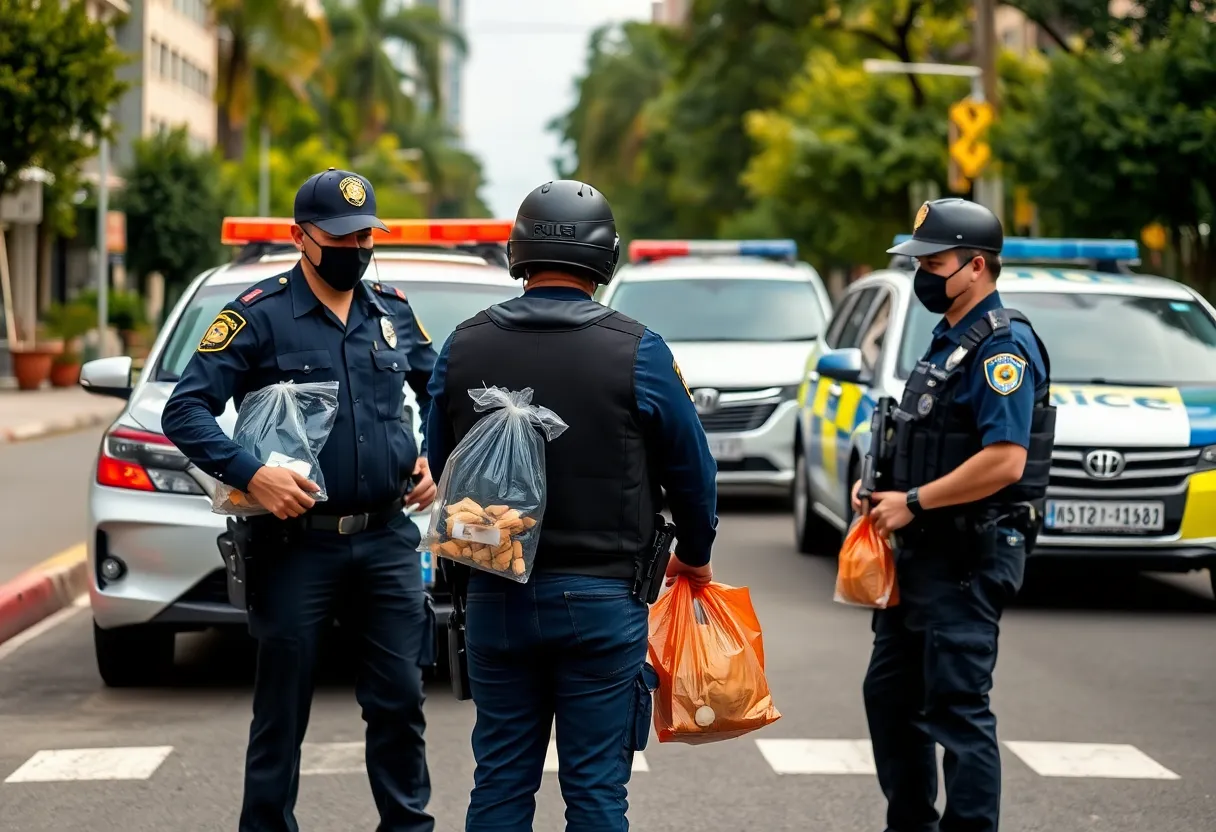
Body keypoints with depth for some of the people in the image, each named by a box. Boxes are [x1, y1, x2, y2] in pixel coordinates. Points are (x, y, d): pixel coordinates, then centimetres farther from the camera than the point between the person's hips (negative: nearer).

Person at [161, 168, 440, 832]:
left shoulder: (392, 311, 9)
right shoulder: (260, 314, -6)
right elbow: (185, 410, -11)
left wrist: (437, 460, 8)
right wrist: (250, 473, -23)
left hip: (387, 540, 4)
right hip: (297, 542, -4)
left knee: (399, 697, 6)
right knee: (282, 708, 5)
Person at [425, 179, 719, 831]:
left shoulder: (465, 347, 0)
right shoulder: (637, 353, -9)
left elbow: (440, 465, 11)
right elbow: (691, 470, 1)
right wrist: (694, 555, 20)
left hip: (495, 599, 3)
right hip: (599, 600, -3)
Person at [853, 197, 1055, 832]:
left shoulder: (1003, 346, -16)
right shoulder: (947, 340, 15)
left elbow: (1004, 461, -25)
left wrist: (914, 502, -19)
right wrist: (881, 483, 7)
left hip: (969, 558, -10)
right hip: (921, 554, 10)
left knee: (957, 705, -6)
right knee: (890, 692, 17)